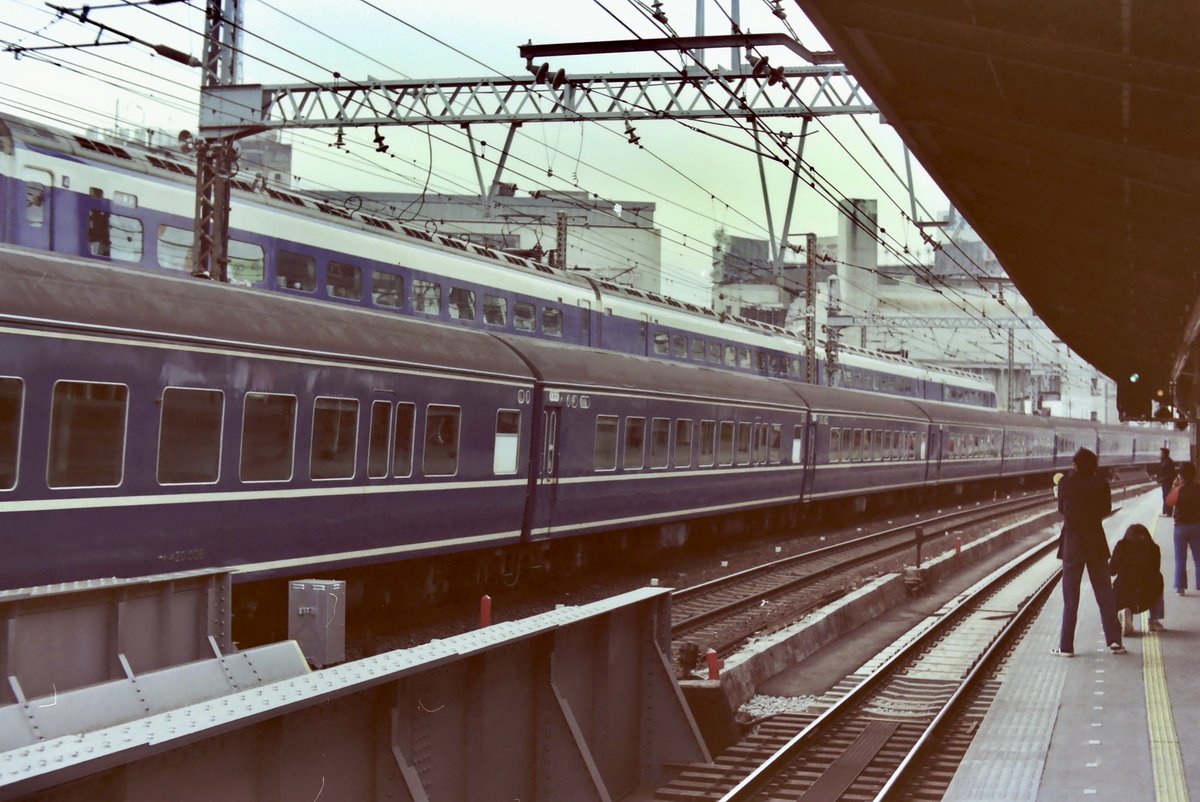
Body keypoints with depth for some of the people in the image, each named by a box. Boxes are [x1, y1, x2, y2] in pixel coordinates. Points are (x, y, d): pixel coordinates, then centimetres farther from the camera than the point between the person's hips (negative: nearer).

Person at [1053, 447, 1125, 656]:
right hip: (1096, 544, 1)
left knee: (1070, 596, 5)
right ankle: (1114, 641, 8)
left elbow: (1061, 509, 4)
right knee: (1105, 593, 10)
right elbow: (1106, 510, 6)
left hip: (1072, 545, -1)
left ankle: (1066, 646, 5)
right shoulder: (1101, 484, -6)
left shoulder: (1065, 484, -7)